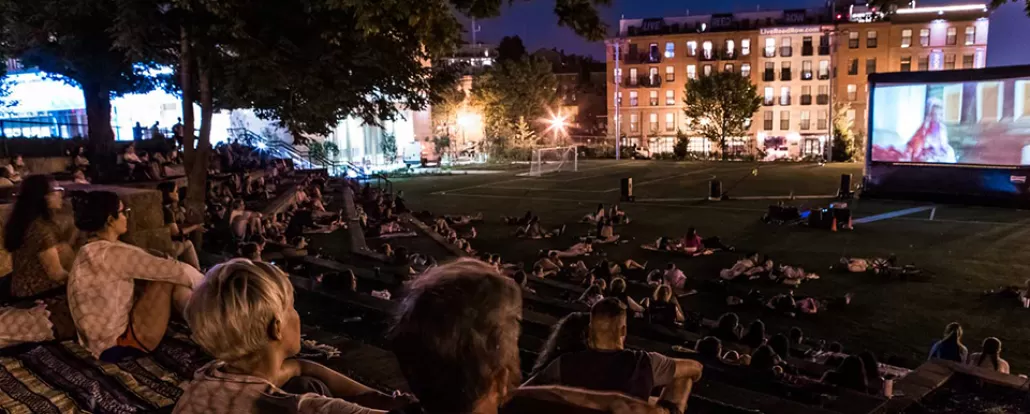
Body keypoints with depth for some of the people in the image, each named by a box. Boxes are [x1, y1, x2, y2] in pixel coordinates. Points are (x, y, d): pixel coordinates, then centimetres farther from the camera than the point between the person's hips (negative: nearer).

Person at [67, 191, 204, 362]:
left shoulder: (94, 251, 9)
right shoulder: (111, 253, -20)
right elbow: (178, 270, -18)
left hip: (112, 339, 9)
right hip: (118, 345, -9)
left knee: (171, 276, 6)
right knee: (171, 277, -13)